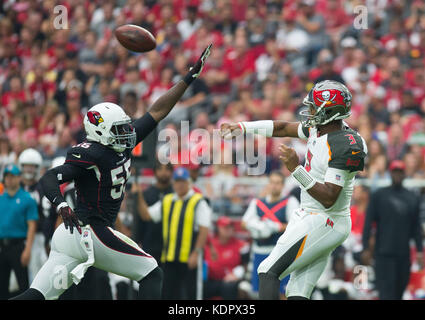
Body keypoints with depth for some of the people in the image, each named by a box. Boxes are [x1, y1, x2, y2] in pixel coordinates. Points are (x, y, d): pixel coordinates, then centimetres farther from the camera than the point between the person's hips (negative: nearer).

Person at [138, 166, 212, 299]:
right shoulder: (166, 201, 15)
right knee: (168, 293, 7)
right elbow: (147, 215, 15)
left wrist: (196, 253, -18)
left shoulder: (199, 202, -4)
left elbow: (204, 229, -10)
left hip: (189, 259, -6)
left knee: (190, 293, -4)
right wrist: (139, 198, 1)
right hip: (169, 258, 6)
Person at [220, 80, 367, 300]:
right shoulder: (318, 128, 7)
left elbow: (329, 199, -25)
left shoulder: (344, 146, -22)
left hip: (323, 223, -9)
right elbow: (282, 128, 22)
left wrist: (296, 169, -30)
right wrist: (241, 128, 16)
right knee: (297, 293, 5)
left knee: (269, 272, -12)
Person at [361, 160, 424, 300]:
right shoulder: (378, 196, 4)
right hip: (384, 254, -4)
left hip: (404, 255, 4)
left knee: (399, 291, 5)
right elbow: (368, 223, 2)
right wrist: (366, 248, -5)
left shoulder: (412, 198, 14)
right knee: (386, 293, -12)